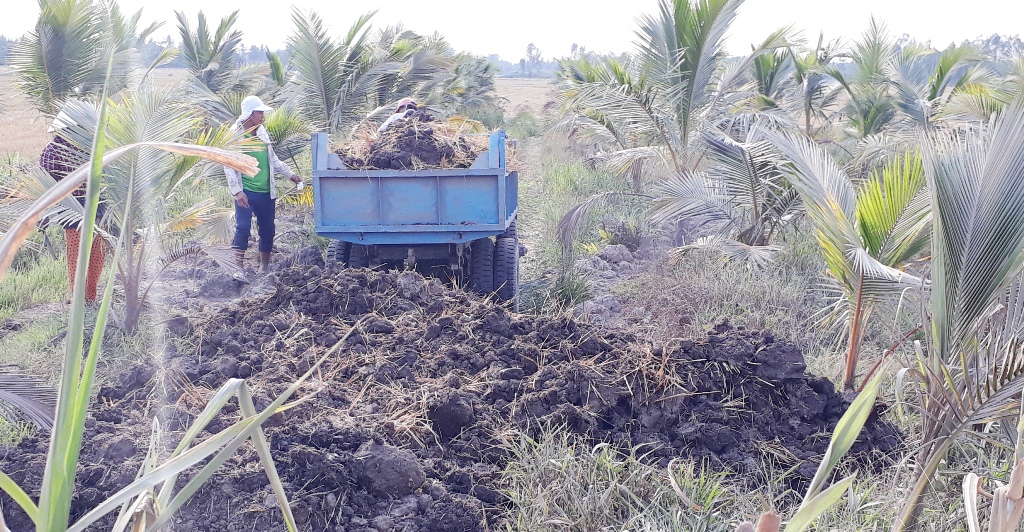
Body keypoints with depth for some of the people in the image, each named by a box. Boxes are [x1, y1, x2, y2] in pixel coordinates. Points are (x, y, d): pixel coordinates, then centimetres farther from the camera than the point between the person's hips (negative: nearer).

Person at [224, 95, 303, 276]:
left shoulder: (262, 133, 10)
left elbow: (273, 159, 21)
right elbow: (229, 166, -11)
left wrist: (290, 174, 16)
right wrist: (237, 191, -19)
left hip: (266, 192, 6)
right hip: (246, 192, -6)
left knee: (267, 229, 11)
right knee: (243, 228, -11)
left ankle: (265, 265, 24)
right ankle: (238, 267, -9)